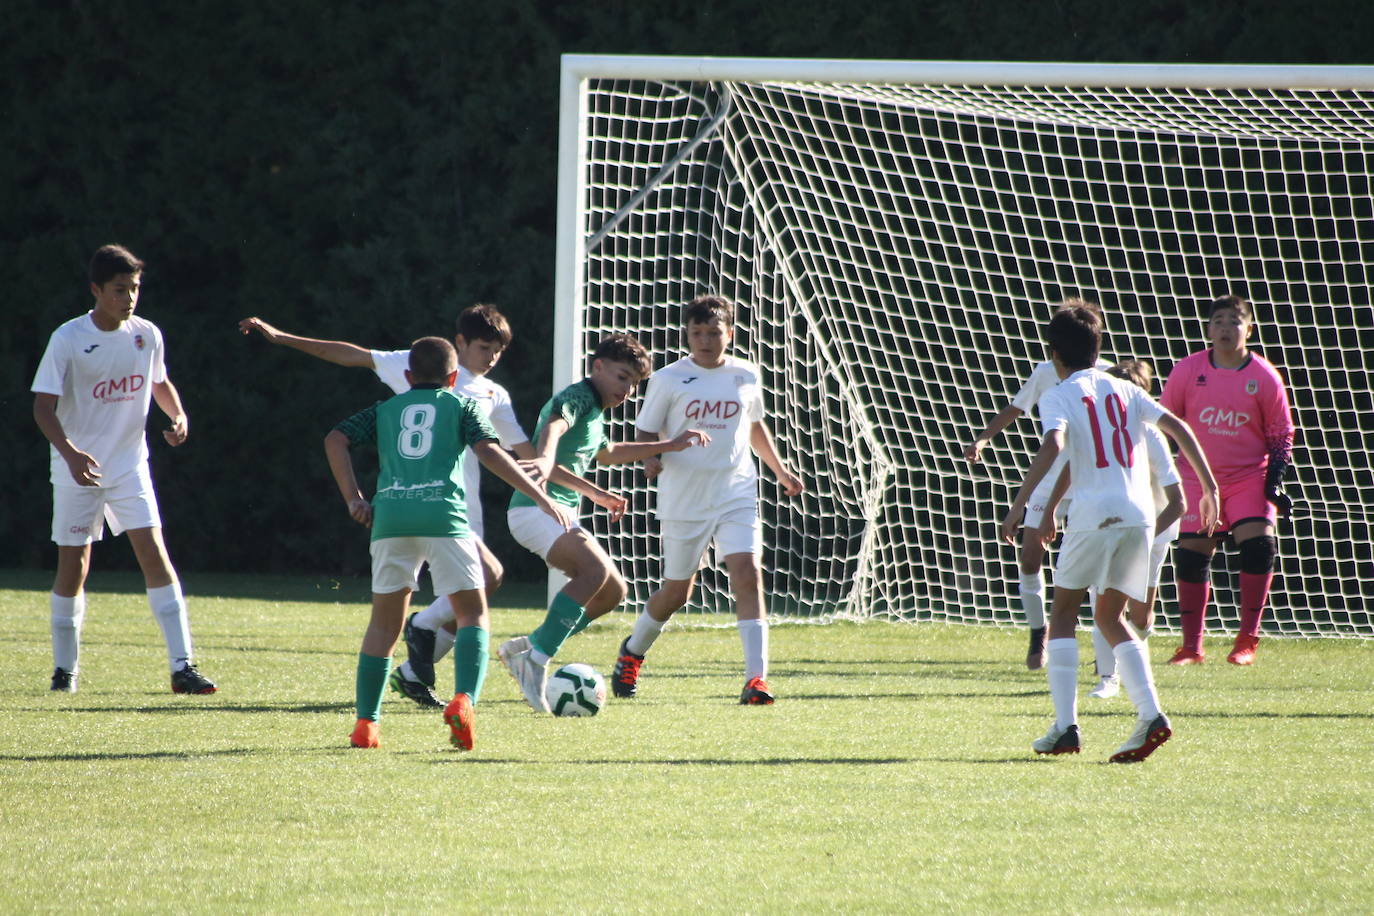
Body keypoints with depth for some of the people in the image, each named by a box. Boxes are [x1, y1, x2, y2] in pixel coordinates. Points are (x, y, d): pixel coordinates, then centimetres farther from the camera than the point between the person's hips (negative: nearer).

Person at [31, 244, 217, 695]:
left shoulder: (147, 335, 1)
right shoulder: (68, 339, -12)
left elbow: (160, 382, 20)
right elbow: (43, 405, -14)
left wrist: (178, 416, -1)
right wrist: (69, 452, -31)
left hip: (129, 467, 2)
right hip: (77, 470, -2)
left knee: (154, 554, -10)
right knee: (73, 567, 2)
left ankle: (182, 667, -12)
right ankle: (65, 669, 18)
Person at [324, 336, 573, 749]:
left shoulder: (385, 410, 24)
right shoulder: (461, 406, 16)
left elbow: (335, 440, 11)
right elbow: (489, 452, 1)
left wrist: (353, 498, 11)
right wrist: (541, 497, 0)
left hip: (390, 515, 2)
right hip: (443, 515, -2)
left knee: (384, 621, 12)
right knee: (473, 613, 6)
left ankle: (366, 723, 7)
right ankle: (464, 700, -18)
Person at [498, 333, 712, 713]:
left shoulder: (596, 415, 21)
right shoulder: (576, 397, -10)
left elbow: (607, 452, 42)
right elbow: (554, 426, -33)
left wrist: (670, 446, 43)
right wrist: (545, 459, -55)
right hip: (536, 509, -11)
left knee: (613, 591, 9)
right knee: (596, 569, -30)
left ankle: (526, 648, 12)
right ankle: (536, 661, -30)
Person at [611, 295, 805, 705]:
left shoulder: (747, 376, 6)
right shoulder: (669, 380, -3)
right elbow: (645, 432, 1)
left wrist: (780, 470, 24)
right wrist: (650, 459, -21)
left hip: (737, 497, 2)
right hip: (683, 500, -2)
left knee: (748, 575, -18)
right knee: (677, 590, 8)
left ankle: (756, 677, -21)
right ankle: (632, 652, 37)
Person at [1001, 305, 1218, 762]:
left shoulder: (1059, 396, 3)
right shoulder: (1125, 391, 18)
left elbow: (1053, 445, -16)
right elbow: (1177, 428, 10)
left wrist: (1018, 505, -20)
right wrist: (1209, 488, 14)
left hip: (1093, 514, -4)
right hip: (1140, 514, 4)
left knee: (1063, 612, 11)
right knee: (1110, 617, 16)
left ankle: (1065, 725, -1)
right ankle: (1150, 715, -3)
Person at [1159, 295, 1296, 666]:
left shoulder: (1265, 377, -5)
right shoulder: (1188, 371, -3)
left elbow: (1281, 435, 2)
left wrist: (1275, 481, -7)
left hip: (1250, 479, -1)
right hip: (1198, 479, 1)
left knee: (1258, 545, -17)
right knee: (1190, 556, -1)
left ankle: (1247, 640, -6)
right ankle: (1191, 646, 11)